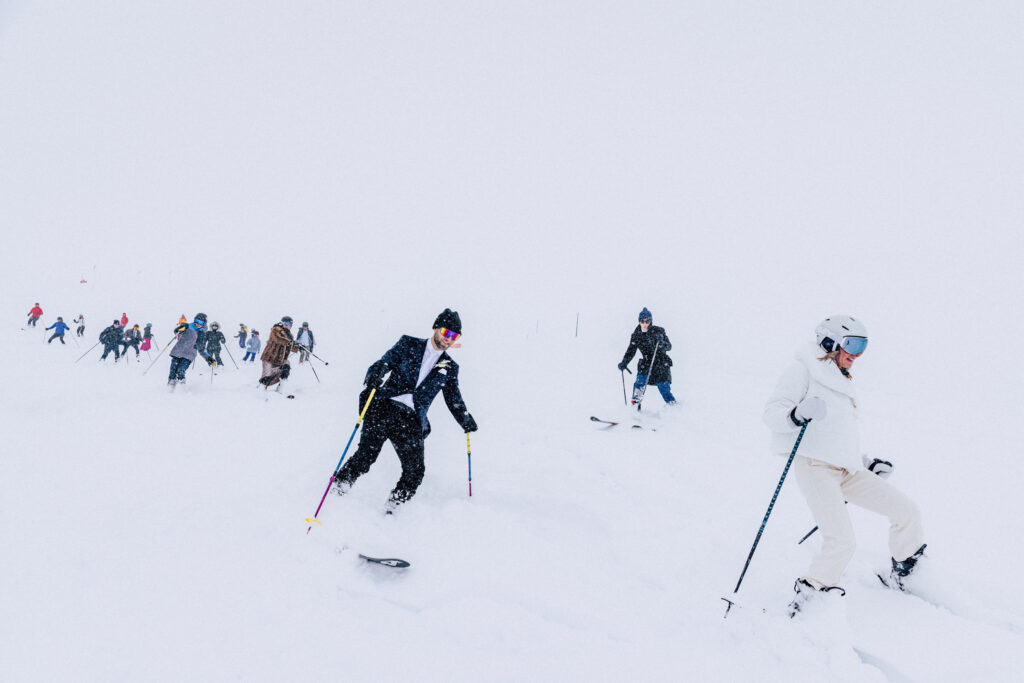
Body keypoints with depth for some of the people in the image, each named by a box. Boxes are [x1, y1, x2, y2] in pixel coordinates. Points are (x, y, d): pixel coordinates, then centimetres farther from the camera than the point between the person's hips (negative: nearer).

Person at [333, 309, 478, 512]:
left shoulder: (450, 368, 17)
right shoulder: (409, 345, 11)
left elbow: (454, 400, 23)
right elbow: (385, 362, 0)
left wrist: (466, 421, 9)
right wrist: (375, 374, -22)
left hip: (411, 421, 3)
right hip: (385, 407, -2)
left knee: (414, 473, -7)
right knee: (365, 455, -18)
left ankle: (391, 509, 10)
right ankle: (338, 489, -1)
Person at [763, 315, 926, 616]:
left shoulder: (843, 382, 26)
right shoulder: (803, 369, -1)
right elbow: (772, 411, -12)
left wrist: (865, 463, 33)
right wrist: (796, 415, -32)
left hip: (847, 469, 9)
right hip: (815, 465, -8)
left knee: (906, 511, 5)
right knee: (841, 541, -22)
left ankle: (904, 573, 28)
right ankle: (807, 592, -4)